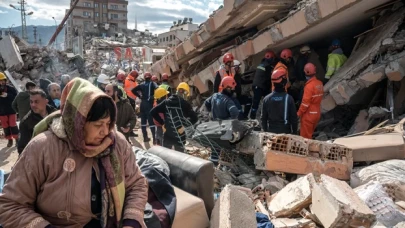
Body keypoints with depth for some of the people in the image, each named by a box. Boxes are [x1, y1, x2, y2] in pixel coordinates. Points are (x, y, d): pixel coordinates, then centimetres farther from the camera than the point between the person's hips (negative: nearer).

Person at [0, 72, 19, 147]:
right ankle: (10, 140, 17)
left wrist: (7, 95, -25)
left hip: (11, 110, -3)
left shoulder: (11, 89, -6)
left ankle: (17, 139, 10)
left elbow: (16, 97, -12)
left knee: (13, 125, 0)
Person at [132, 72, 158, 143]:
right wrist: (154, 97, -10)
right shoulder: (152, 84, -1)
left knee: (143, 120, 11)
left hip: (143, 103, 4)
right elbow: (157, 89, -22)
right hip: (149, 103, -4)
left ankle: (145, 137, 15)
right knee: (151, 121, -6)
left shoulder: (142, 85, 10)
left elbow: (133, 90, 6)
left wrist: (139, 96, 8)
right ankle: (154, 138, -10)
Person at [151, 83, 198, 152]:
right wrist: (185, 126, -4)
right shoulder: (184, 104, -8)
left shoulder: (166, 102, 4)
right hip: (179, 136, -3)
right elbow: (194, 118, -14)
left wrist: (162, 123, 5)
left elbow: (153, 112, 3)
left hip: (167, 135, 4)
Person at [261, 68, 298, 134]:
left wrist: (265, 131, 14)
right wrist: (294, 132, 7)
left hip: (271, 132, 2)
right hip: (286, 132, -2)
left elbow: (264, 118, 2)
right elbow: (294, 118, -6)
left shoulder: (267, 99, -5)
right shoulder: (289, 98, -12)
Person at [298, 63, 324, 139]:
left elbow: (305, 102, -20)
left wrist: (299, 113, -10)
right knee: (310, 134, 22)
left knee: (305, 137, 4)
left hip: (308, 115, -8)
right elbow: (319, 98, 9)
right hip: (317, 113, 8)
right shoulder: (320, 83, 1)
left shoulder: (309, 85, -21)